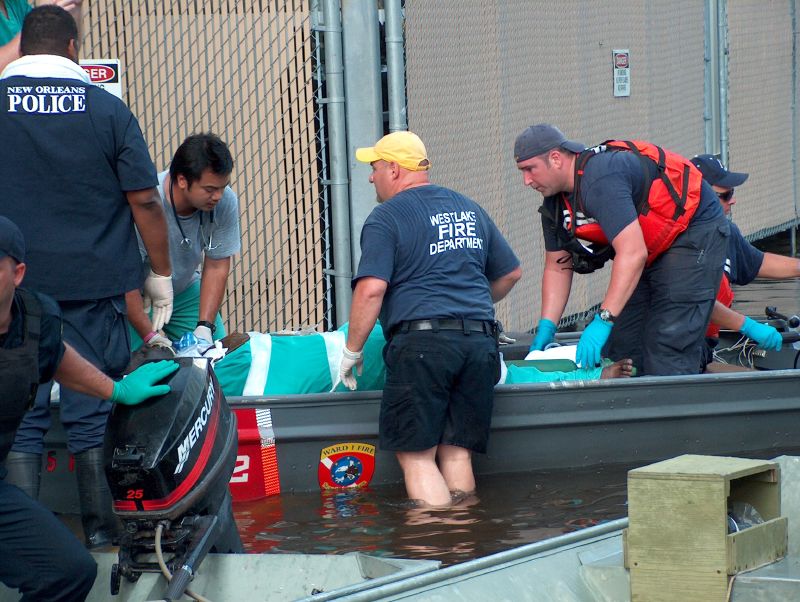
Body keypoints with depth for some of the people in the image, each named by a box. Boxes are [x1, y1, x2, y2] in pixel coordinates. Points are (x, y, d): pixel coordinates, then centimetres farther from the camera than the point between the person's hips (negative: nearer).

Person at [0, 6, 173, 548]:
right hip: (95, 282, 0)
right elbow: (145, 201, -2)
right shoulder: (106, 108, -3)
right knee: (93, 410, 7)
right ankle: (100, 529, 11)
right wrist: (161, 273, 9)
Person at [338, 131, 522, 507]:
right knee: (456, 451, 8)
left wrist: (352, 350, -2)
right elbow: (511, 273, 28)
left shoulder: (386, 217, -1)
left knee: (416, 454, -3)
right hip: (480, 342, 6)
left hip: (421, 344, -6)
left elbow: (371, 290, -12)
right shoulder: (470, 210, 20)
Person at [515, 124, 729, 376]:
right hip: (652, 249, 10)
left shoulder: (600, 179, -32)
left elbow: (633, 253, -38)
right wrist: (546, 326, -6)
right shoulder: (554, 201, 0)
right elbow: (557, 267, 6)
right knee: (622, 341, 5)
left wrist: (603, 320, -40)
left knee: (667, 344, -18)